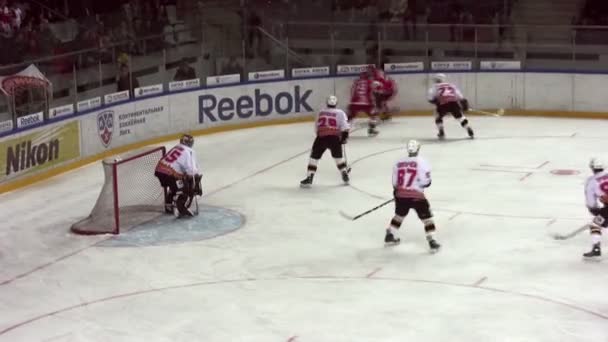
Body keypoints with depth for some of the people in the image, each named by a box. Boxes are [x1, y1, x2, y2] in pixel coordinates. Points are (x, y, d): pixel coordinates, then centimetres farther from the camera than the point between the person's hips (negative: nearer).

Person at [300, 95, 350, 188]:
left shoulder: (321, 112, 21)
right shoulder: (340, 113, 12)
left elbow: (316, 128, 22)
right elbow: (344, 127, -1)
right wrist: (344, 137, 6)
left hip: (321, 137, 1)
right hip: (334, 137, 0)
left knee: (314, 157, 9)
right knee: (338, 156, 21)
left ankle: (309, 178, 2)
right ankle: (345, 176, 20)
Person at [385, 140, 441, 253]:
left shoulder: (399, 162, 6)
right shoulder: (421, 162, -8)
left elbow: (395, 182, 11)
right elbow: (426, 182, -11)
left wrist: (396, 192, 27)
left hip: (401, 194, 5)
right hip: (416, 196, -5)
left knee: (399, 214, 27)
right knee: (427, 217, 5)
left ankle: (390, 236, 35)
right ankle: (432, 241, -2)